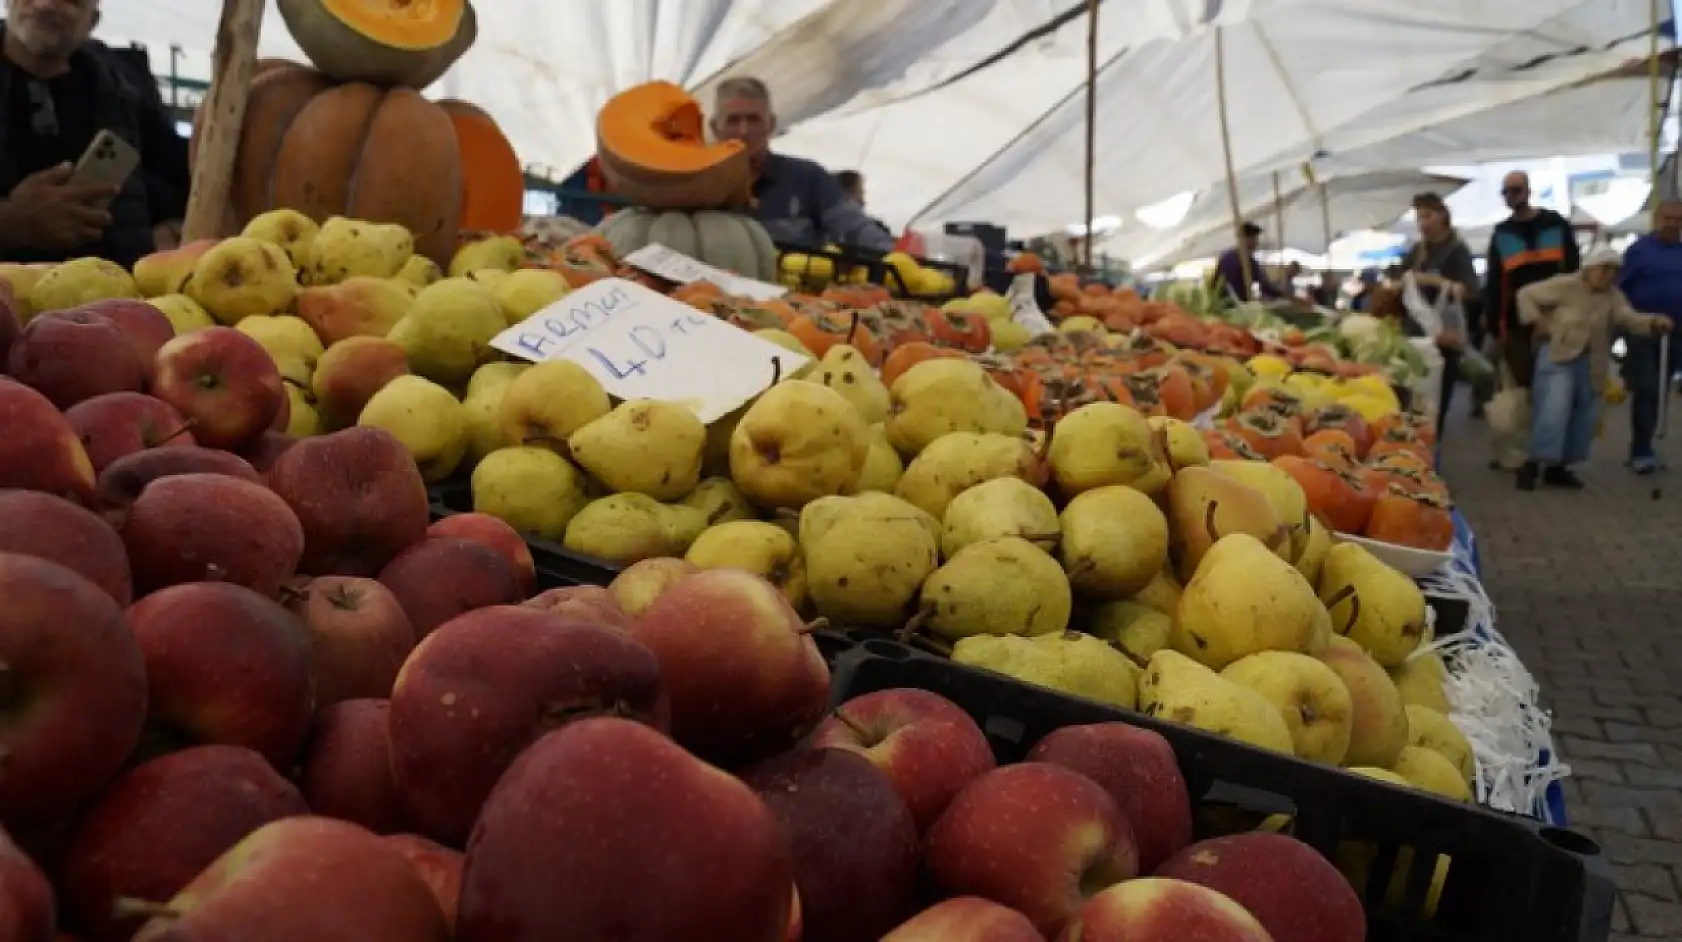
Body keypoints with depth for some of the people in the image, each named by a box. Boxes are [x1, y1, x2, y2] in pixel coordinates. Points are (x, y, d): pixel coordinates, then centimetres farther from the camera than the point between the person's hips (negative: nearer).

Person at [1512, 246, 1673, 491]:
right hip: (1557, 353, -6)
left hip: (1589, 362, 6)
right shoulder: (1564, 285, -8)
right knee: (1555, 408, -19)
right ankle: (1535, 462, -14)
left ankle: (1558, 466, 18)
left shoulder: (1614, 296, 5)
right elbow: (1526, 294, -4)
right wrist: (1534, 321, -16)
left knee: (1582, 417, 7)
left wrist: (1654, 322, -32)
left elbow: (1629, 319, -12)